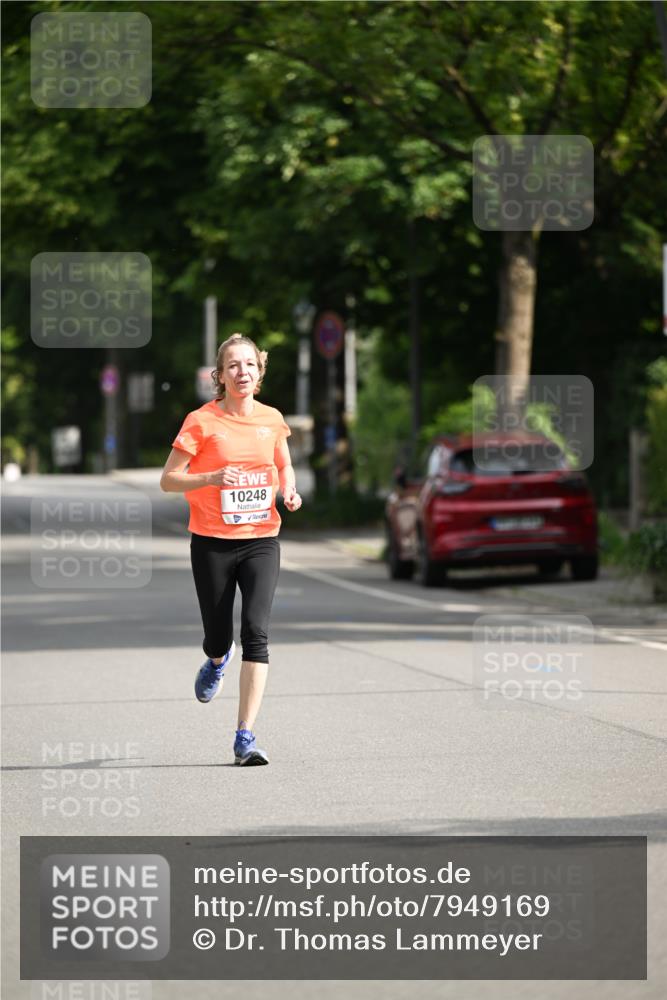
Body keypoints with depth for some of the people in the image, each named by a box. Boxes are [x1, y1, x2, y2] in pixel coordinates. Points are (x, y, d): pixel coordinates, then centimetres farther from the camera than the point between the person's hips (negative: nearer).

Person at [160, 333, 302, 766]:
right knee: (218, 638, 6)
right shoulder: (202, 421, -6)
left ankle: (245, 737, -13)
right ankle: (218, 660, 48)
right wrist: (212, 478, -22)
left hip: (261, 540, 1)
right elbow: (168, 480, -5)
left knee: (256, 633, -14)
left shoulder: (272, 419, 4)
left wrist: (290, 491, 1)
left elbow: (284, 465, 22)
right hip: (212, 543, -1)